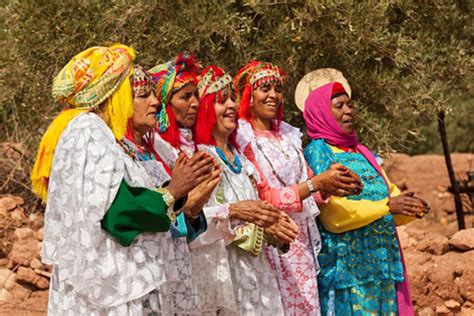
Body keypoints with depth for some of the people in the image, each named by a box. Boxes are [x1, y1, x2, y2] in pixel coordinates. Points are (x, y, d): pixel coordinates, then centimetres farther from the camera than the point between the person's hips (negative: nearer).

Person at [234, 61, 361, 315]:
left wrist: (331, 186, -8)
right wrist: (318, 182, -18)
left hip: (302, 244, 6)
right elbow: (264, 199, -14)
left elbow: (311, 191, 14)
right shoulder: (241, 139, -7)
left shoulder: (288, 136, 13)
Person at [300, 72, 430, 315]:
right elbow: (333, 214, -16)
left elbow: (391, 194, 15)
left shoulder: (362, 152, 17)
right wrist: (386, 206, -21)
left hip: (380, 265, 7)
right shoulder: (317, 152, -5)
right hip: (346, 267, -7)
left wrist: (411, 208, -7)